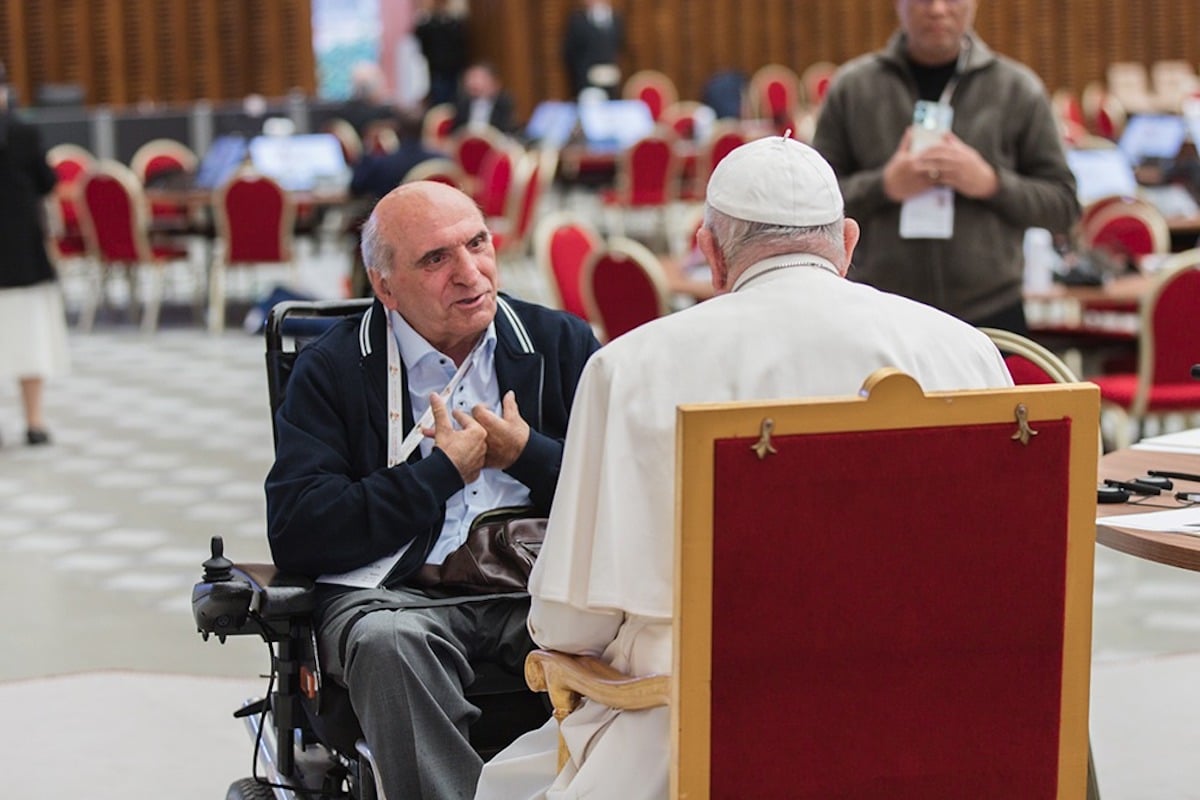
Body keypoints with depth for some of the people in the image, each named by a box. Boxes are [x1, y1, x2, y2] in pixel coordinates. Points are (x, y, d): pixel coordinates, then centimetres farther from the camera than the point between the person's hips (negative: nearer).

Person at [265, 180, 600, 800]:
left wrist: (525, 454, -6)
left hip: (540, 585, 2)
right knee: (388, 643, -35)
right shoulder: (331, 370, 6)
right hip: (397, 590, -1)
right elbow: (294, 534, -7)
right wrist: (444, 471, -4)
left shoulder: (562, 343, 12)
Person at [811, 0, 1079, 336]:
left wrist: (991, 182, -12)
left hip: (991, 313, 0)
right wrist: (883, 186, -13)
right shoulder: (852, 87, 5)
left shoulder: (1018, 89, 5)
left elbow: (1063, 203, 5)